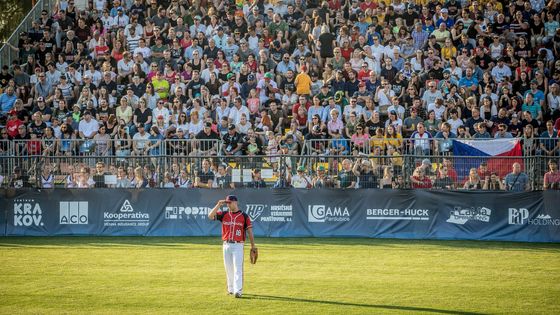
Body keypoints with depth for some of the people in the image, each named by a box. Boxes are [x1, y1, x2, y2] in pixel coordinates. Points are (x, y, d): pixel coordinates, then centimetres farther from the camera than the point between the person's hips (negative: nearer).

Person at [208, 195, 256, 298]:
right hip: (226, 245, 4)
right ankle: (231, 289, 21)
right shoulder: (224, 214, 8)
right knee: (228, 268, 9)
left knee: (237, 268, -11)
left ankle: (238, 291, -17)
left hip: (238, 245, -4)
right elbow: (210, 216, -4)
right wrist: (219, 205, -11)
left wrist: (253, 245, -3)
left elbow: (249, 231, 1)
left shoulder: (244, 216, 0)